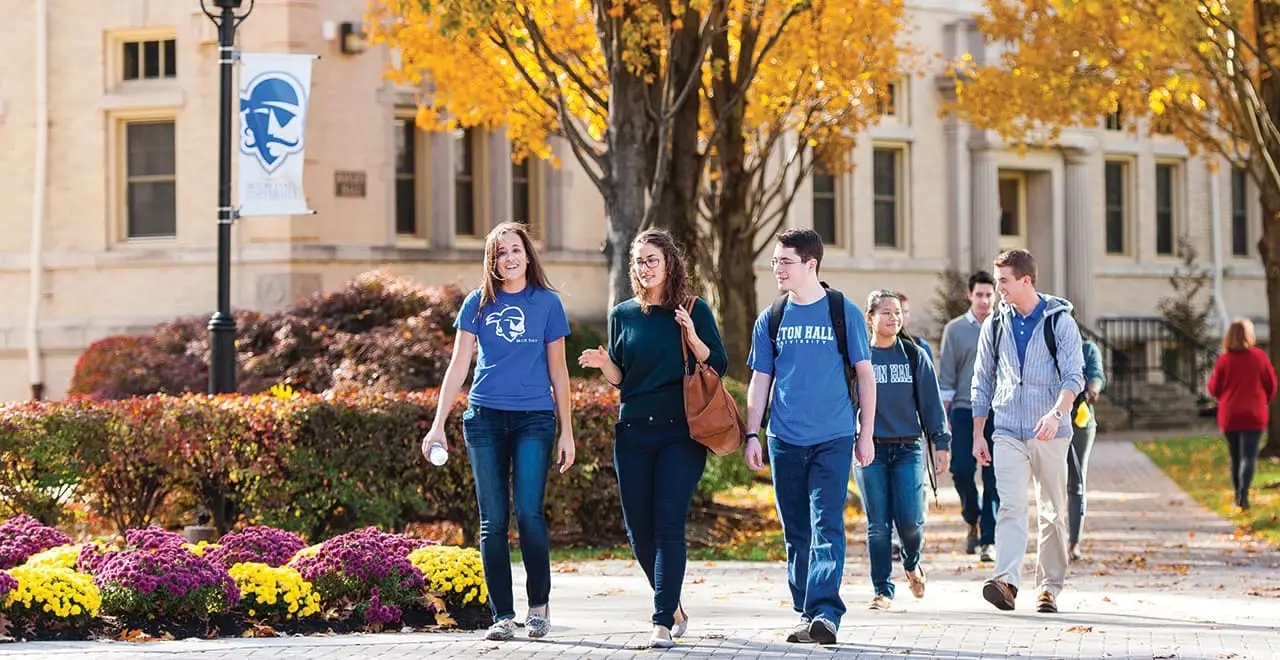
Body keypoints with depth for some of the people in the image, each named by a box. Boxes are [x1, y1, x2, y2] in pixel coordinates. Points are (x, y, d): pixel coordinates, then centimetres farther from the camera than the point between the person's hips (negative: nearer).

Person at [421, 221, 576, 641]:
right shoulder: (478, 304, 7)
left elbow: (558, 371, 9)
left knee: (529, 513, -14)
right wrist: (438, 425, 0)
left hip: (534, 418, -1)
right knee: (493, 520, 1)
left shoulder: (547, 303, 5)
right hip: (485, 417, 1)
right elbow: (458, 365, 7)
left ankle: (540, 603, 4)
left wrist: (567, 432, 7)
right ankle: (502, 616, 6)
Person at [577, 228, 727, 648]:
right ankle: (673, 607, 24)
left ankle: (663, 622, -13)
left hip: (681, 432, -4)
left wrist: (691, 335, -16)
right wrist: (604, 363, -5)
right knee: (639, 531, 4)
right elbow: (620, 379, 16)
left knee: (669, 527, -11)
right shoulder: (622, 315, 12)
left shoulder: (694, 311, 2)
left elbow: (718, 367, -1)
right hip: (633, 432, 4)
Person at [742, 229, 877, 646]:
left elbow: (865, 375, 4)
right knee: (796, 533, 7)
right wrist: (752, 434, 5)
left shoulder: (843, 312, 0)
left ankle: (825, 613, -20)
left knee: (826, 526, -13)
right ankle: (806, 613, 15)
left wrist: (866, 434, 1)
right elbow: (760, 380, 13)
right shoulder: (771, 319, 8)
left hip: (833, 439, -4)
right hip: (785, 440, 4)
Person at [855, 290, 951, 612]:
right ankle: (882, 590, 7)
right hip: (870, 450, 0)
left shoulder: (915, 356, 8)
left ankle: (912, 563, 23)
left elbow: (931, 401, 9)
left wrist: (941, 442, 3)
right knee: (878, 524, -2)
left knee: (910, 521, -9)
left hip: (908, 449, 0)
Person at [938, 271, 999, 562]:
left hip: (998, 410, 0)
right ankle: (973, 521, 19)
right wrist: (944, 415, -1)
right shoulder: (955, 329, 6)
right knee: (961, 470, -8)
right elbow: (946, 376, 5)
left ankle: (987, 540, -1)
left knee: (994, 478, -4)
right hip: (964, 409, 0)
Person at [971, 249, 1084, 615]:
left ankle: (1049, 587, 13)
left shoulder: (1059, 320, -1)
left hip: (1049, 432, -2)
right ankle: (1007, 581, -28)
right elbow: (982, 382, 16)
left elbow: (1074, 375, -10)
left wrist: (1056, 413, -27)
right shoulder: (995, 324, 10)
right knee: (1011, 505, -14)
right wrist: (978, 434, 13)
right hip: (1007, 431, 2)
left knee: (1053, 512, 4)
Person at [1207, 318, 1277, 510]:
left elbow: (1214, 389, 1)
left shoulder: (1224, 360, -6)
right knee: (1248, 456, -5)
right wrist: (1264, 401, 22)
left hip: (1229, 416, 2)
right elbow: (1271, 385, 3)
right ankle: (1243, 495, -21)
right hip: (1253, 415, -2)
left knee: (1235, 457, 16)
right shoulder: (1259, 357, -6)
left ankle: (1238, 495, 22)